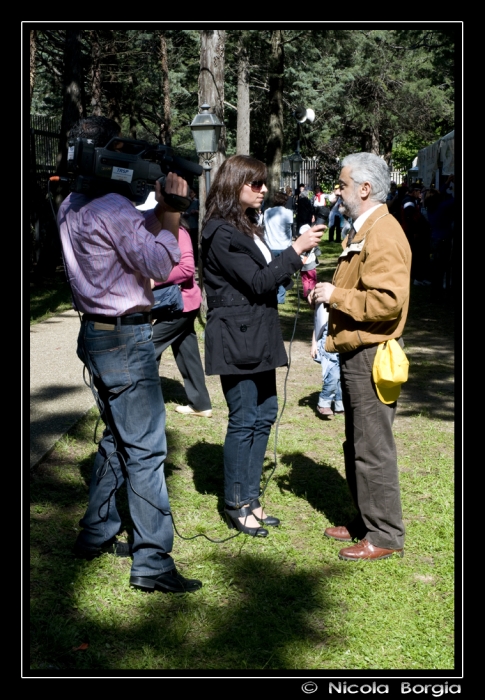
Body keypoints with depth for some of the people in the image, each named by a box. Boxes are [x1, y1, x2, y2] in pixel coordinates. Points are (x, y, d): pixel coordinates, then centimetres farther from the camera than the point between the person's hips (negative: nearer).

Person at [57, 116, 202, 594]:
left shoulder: (71, 207, 12)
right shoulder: (111, 208, -18)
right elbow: (159, 264, -19)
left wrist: (160, 209, 1)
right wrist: (172, 210, -12)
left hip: (96, 334, 10)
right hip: (125, 339, -10)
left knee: (118, 439, 21)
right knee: (146, 449, -6)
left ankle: (95, 536, 29)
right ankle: (152, 563, -3)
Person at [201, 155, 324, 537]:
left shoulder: (247, 227, 16)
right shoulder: (221, 233, -14)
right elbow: (257, 282, -19)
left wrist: (294, 261, 4)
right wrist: (296, 249, -17)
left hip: (258, 338, 10)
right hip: (236, 337, -10)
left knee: (264, 415, 12)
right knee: (244, 421, -2)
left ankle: (250, 497, 23)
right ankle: (236, 505, 11)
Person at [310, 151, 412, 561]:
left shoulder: (383, 234, -17)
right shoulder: (362, 231, 16)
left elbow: (389, 300, -27)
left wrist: (337, 295, -19)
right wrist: (331, 294, 9)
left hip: (372, 356, -11)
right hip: (356, 354, 11)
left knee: (374, 449, -3)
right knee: (357, 446, 18)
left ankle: (386, 535, 8)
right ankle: (365, 523, 30)